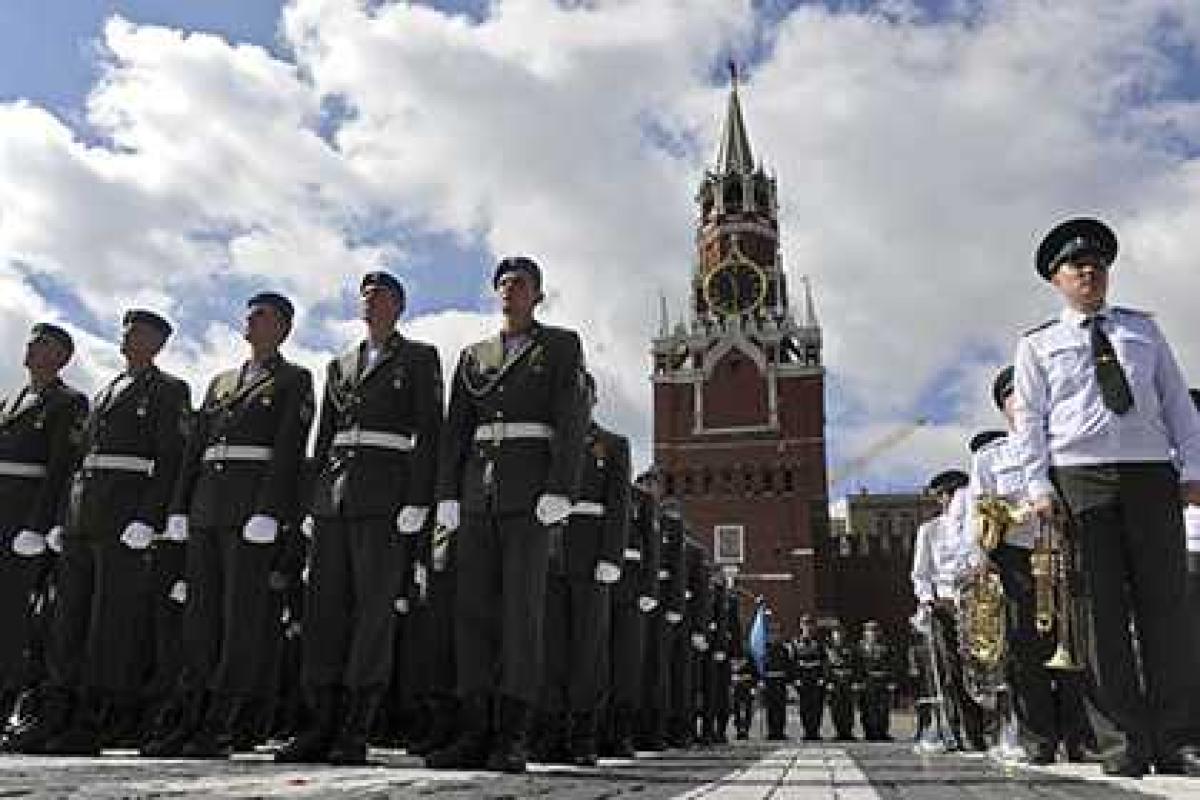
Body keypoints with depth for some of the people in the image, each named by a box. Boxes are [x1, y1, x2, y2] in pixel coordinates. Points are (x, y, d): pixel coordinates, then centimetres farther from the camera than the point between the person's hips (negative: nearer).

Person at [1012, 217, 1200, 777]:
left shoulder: (1142, 328, 19)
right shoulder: (1037, 344, 12)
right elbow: (1029, 420, 5)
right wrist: (1039, 486, -5)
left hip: (1153, 472, 2)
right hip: (1079, 475, -2)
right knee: (1101, 608, -4)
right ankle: (1123, 743, 0)